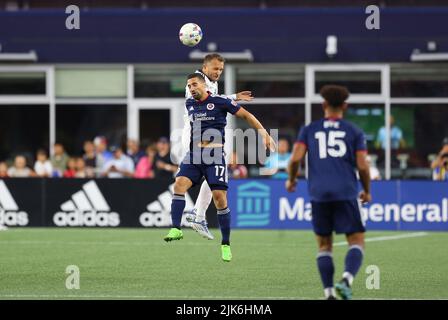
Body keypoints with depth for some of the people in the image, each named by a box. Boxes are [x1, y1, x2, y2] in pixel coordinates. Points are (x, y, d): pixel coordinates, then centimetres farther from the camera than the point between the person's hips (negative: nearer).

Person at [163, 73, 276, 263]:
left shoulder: (220, 102, -3)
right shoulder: (189, 105, 13)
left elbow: (246, 116, 4)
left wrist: (264, 134, -1)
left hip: (214, 155, -4)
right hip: (194, 155, 4)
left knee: (220, 197, -9)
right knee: (180, 183, -21)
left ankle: (226, 245, 1)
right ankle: (176, 229, -26)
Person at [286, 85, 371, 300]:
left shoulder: (309, 130, 11)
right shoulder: (354, 131, 8)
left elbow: (295, 158, -1)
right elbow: (362, 166, 1)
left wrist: (291, 179, 18)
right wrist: (367, 191, 17)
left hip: (318, 194, 2)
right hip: (346, 193, -2)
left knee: (324, 245, 13)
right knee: (356, 242, 1)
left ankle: (328, 293, 3)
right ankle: (346, 279, -26)